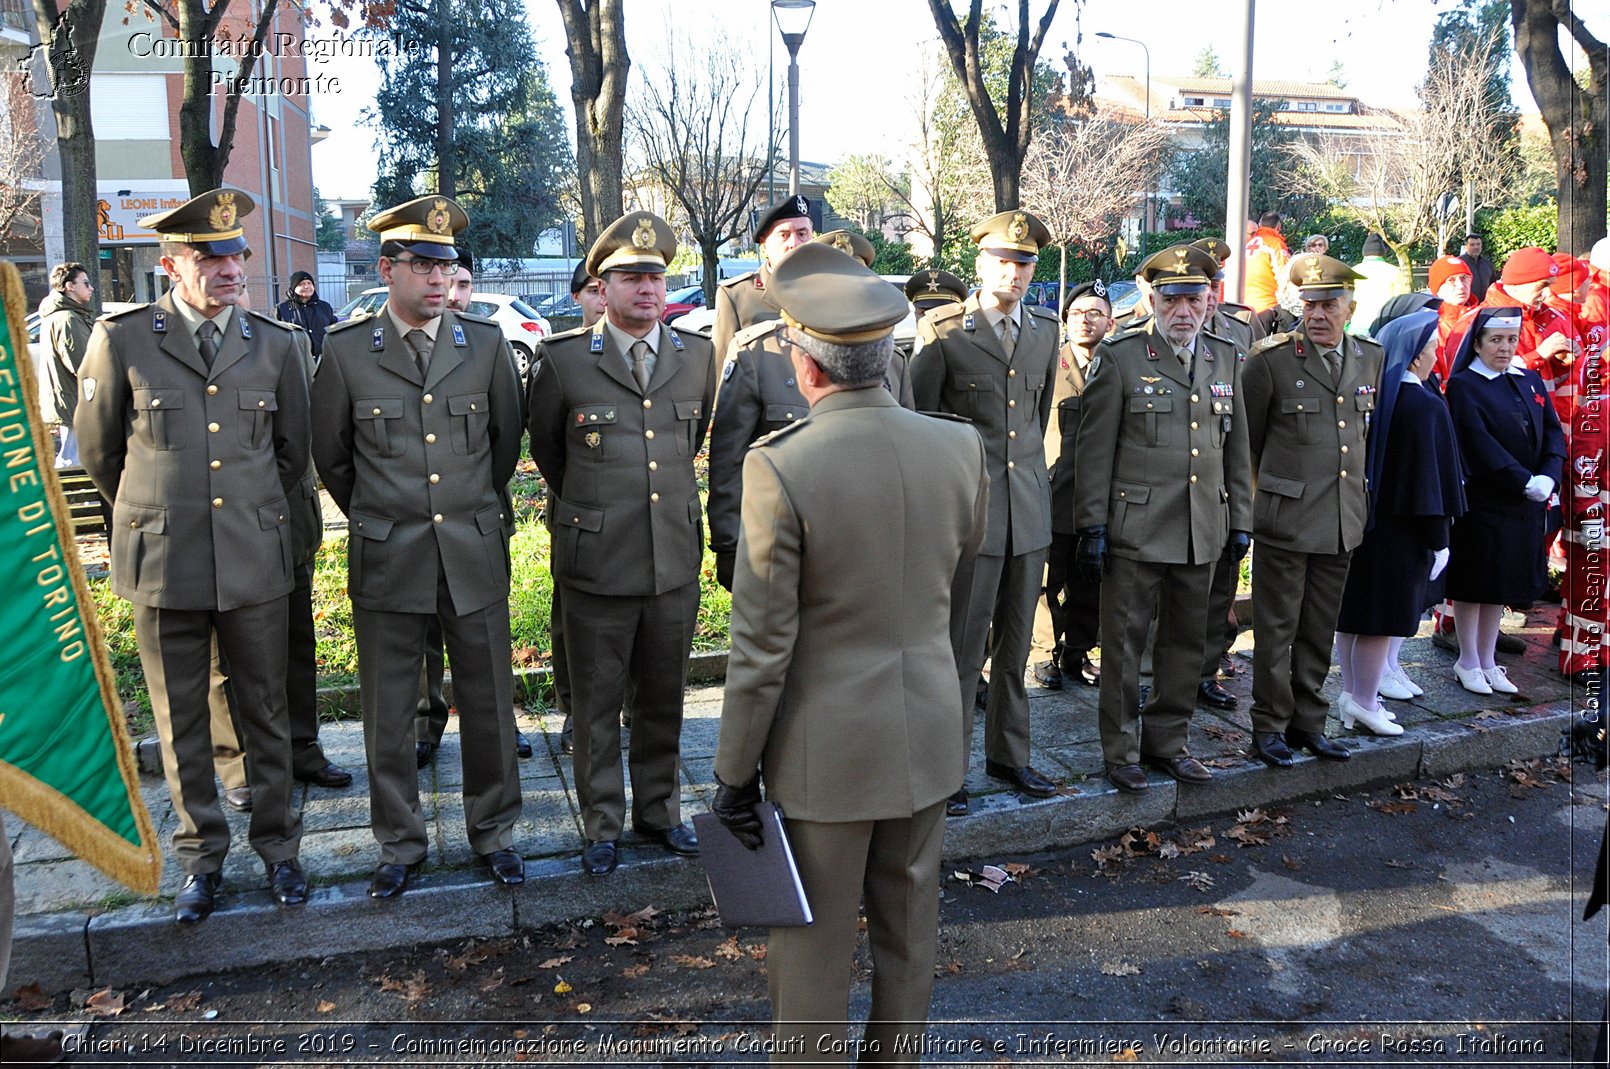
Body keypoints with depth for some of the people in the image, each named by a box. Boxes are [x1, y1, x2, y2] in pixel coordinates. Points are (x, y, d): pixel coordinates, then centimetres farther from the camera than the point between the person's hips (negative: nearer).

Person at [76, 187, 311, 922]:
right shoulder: (121, 340, -2)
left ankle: (277, 845, 26)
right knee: (181, 722, 10)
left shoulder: (274, 344, 3)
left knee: (266, 711, 10)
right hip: (163, 564, -1)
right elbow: (98, 451, 8)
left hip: (255, 562, 1)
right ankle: (200, 856, 26)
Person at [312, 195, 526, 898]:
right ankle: (400, 846, 26)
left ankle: (494, 832, 28)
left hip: (475, 556, 1)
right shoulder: (345, 350, -2)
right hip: (386, 562, -1)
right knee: (387, 715, 9)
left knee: (488, 705, 9)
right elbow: (331, 457, 10)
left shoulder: (486, 343, 1)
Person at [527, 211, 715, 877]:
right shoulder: (564, 361, -6)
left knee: (663, 699, 16)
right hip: (595, 566, -2)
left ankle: (658, 810, 34)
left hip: (675, 564, 3)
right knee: (596, 706, 10)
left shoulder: (697, 358, 3)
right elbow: (546, 449, 9)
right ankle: (602, 826, 27)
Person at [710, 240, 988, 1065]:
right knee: (908, 934, 22)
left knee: (814, 948, 12)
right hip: (929, 732, 5)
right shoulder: (960, 445, -7)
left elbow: (762, 642, -17)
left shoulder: (778, 467, -21)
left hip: (828, 748, -5)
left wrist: (735, 772, -7)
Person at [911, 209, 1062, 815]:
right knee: (961, 649, 1)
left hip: (1029, 508, 5)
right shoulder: (942, 330, -5)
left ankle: (1009, 755, 29)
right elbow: (918, 419, 0)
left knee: (1015, 644, 15)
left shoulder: (1046, 331, 10)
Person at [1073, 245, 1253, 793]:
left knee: (1186, 643, 13)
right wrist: (1092, 525, -9)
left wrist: (1240, 521, 13)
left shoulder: (1227, 360, 11)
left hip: (1202, 533, 5)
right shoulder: (1119, 357, -4)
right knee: (1124, 644, 3)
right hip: (1135, 531, -5)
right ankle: (1121, 751, 16)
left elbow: (1237, 447, 16)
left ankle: (1166, 741, 28)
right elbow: (1094, 448, -6)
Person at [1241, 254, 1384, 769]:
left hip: (1342, 520, 5)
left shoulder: (1371, 357, 7)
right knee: (1276, 630, 3)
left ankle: (1308, 723, 26)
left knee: (1319, 633, 14)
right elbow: (1247, 436, 1)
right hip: (1286, 518, -5)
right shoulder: (1271, 359, -9)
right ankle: (1270, 726, 15)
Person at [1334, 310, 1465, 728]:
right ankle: (1364, 703, 10)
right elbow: (1429, 476, -15)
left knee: (1352, 613, 12)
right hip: (1397, 529, -7)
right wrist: (1439, 540, -9)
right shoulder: (1425, 407, -16)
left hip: (1354, 518, 7)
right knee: (1383, 615, 2)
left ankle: (1352, 694, 22)